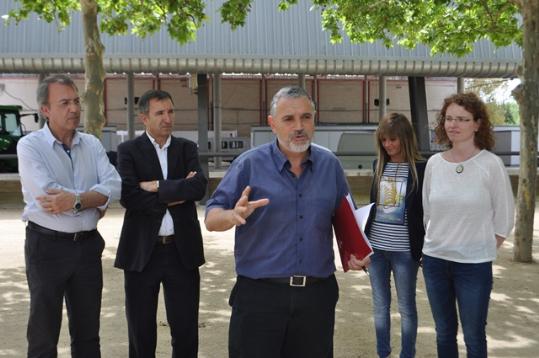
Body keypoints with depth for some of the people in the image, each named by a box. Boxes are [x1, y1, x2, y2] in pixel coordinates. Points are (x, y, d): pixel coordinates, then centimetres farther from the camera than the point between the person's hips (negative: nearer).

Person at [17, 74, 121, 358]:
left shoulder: (92, 144, 6)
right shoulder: (30, 146, -7)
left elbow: (114, 186, -7)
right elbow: (47, 194, -20)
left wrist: (75, 201, -21)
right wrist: (96, 201, -11)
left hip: (88, 244, 4)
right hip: (47, 246, -4)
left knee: (88, 332, 14)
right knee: (43, 333, 7)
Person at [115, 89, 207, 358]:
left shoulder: (187, 148, 8)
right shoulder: (128, 150, 1)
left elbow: (199, 187, -10)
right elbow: (127, 196, -15)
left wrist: (157, 187, -13)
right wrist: (176, 194, -13)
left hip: (182, 250, 2)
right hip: (142, 251, -1)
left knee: (186, 331, 7)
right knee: (141, 331, 11)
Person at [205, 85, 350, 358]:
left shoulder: (330, 165, 6)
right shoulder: (249, 164, -5)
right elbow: (211, 219, -6)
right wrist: (234, 215, -28)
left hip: (317, 295, 3)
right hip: (259, 294, -3)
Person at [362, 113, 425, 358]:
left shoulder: (421, 169, -6)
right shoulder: (379, 166, 7)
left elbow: (427, 212, -4)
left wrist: (426, 250, -7)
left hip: (404, 250, -4)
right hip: (376, 247, 5)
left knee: (406, 307, 8)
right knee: (380, 305, 13)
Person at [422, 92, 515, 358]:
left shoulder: (491, 164, -11)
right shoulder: (434, 163, 0)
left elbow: (504, 218, -4)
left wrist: (483, 250, -1)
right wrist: (438, 242, 9)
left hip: (474, 264, -4)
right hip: (434, 260, 4)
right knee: (444, 333, 17)